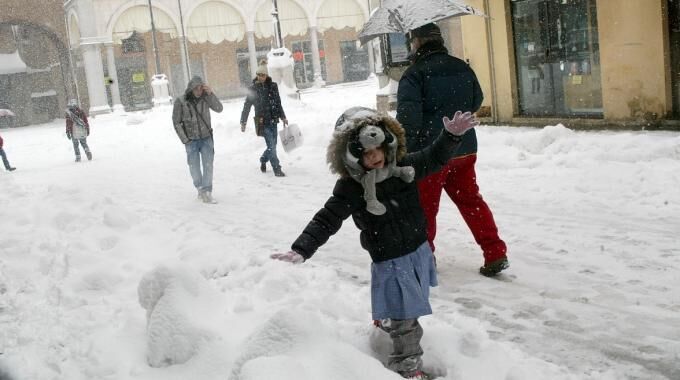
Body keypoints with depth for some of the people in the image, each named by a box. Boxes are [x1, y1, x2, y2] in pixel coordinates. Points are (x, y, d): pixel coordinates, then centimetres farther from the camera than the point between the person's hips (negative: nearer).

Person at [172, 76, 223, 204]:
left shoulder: (205, 97, -5)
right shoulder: (180, 102, -9)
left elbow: (219, 108, -13)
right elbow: (176, 122, -3)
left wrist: (210, 93, -24)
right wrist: (185, 140, -6)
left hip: (207, 138, 1)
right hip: (191, 140, -1)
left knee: (208, 165, -7)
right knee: (194, 167, 5)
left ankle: (207, 193, -4)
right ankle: (200, 188, 25)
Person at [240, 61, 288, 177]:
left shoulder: (273, 86, 5)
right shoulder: (253, 89, -3)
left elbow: (278, 103, 15)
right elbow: (247, 106, 1)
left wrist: (283, 117, 17)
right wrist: (243, 122, -2)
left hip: (273, 121, 4)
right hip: (262, 122, -4)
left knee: (272, 145, 11)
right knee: (271, 145, -11)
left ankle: (263, 160, 38)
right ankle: (277, 169, -5)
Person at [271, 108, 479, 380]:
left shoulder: (404, 167, -8)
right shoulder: (350, 189, -22)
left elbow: (434, 157, 3)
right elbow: (325, 221, -23)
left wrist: (452, 134, -14)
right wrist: (300, 250, -33)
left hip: (419, 250, 6)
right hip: (390, 261, -6)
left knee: (403, 307, 29)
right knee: (403, 319, -4)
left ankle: (385, 320, 57)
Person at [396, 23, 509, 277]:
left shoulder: (414, 74, -15)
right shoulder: (462, 68, 5)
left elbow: (407, 117, -22)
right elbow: (475, 102, 18)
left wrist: (403, 151, -14)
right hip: (464, 148, 6)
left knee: (425, 206, 10)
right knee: (470, 200, 14)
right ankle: (495, 254, 9)